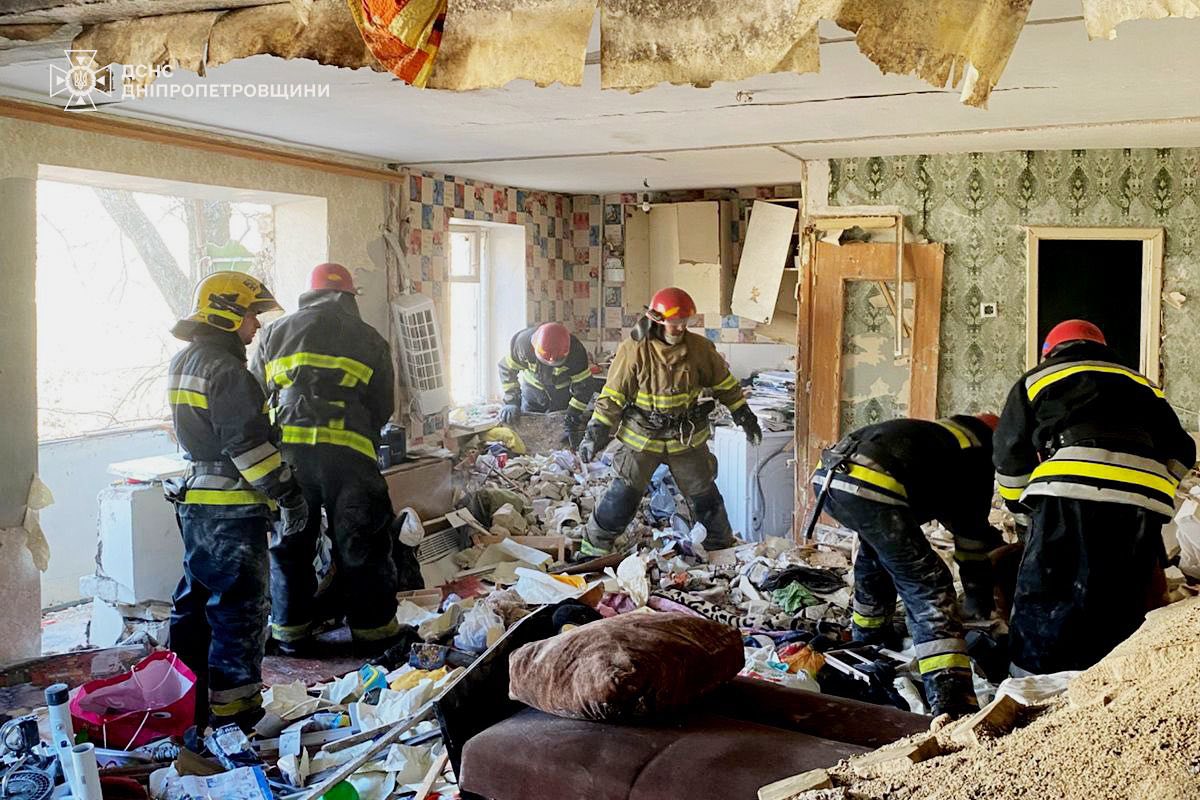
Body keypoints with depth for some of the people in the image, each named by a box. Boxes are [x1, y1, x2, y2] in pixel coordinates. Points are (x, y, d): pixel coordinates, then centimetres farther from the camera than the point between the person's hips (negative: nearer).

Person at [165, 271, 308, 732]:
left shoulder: (183, 362, 14)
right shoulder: (226, 369, -18)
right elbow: (249, 443, -22)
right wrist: (287, 494, -16)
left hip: (193, 499, 10)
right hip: (231, 506, -10)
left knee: (198, 595, 18)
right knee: (239, 604, -1)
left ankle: (186, 695, 29)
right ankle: (231, 705, 6)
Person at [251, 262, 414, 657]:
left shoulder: (275, 332, 18)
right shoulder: (370, 340, 14)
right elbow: (383, 409, 16)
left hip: (287, 449, 2)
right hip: (348, 454, -1)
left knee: (290, 544, 15)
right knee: (362, 548, 8)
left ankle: (291, 632, 23)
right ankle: (373, 633, 15)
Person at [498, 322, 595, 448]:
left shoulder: (576, 351, -34)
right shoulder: (522, 342, -32)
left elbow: (583, 386, -24)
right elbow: (507, 369, -16)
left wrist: (572, 422, -26)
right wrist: (511, 402, -24)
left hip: (563, 392, -1)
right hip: (532, 388, 1)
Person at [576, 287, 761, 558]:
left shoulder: (700, 348, -6)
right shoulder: (634, 350, -14)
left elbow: (724, 383, 7)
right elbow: (613, 394, -10)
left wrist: (744, 415, 9)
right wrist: (597, 431, -15)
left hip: (688, 437, 3)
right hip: (642, 436, -2)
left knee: (705, 495, 11)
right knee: (623, 495, -1)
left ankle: (722, 546, 30)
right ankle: (593, 547, 13)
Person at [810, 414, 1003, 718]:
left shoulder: (941, 433, 36)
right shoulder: (977, 453, 16)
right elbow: (972, 533, 20)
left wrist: (992, 539, 62)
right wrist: (979, 602, 32)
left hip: (828, 476, 9)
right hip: (871, 488, -9)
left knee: (878, 553, 36)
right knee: (929, 587, -3)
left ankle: (867, 638, 53)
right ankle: (952, 700, -14)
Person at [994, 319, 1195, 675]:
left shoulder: (1037, 379, 23)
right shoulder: (1141, 385, 32)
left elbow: (1010, 455, 19)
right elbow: (1181, 451, 26)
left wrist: (1019, 505, 32)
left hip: (1070, 494, -3)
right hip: (1145, 503, 3)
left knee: (1043, 600, 1)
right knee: (1119, 609, 11)